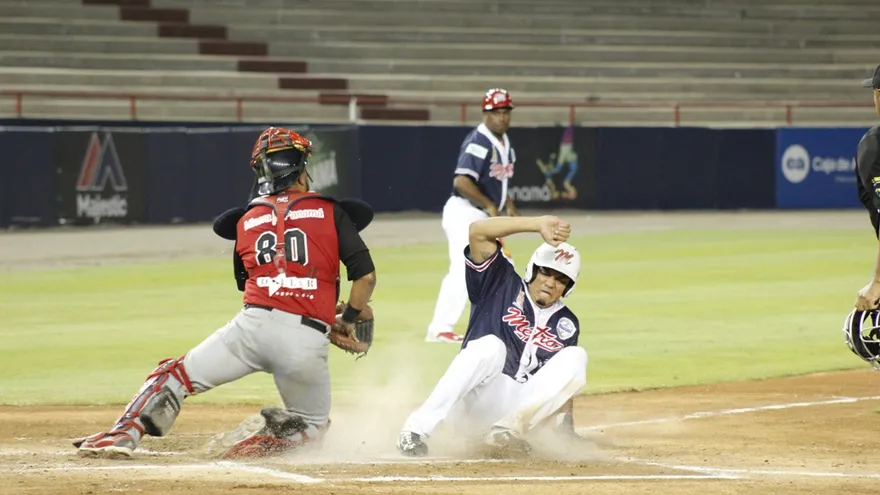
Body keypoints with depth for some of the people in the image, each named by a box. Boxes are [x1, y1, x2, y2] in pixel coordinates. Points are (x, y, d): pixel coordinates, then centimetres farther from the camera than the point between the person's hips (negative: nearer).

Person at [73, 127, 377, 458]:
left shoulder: (247, 221, 16)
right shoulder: (329, 212, 6)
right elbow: (366, 275, -1)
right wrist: (348, 320, 16)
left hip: (254, 324, 1)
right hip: (307, 342, -1)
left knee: (177, 375, 13)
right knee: (313, 423, 21)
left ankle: (123, 434, -6)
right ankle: (261, 446, -6)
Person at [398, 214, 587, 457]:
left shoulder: (566, 325, 16)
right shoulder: (503, 286, 6)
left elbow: (563, 382, 18)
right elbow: (478, 232, -7)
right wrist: (539, 224, -16)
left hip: (520, 406, 3)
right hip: (472, 407, -3)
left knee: (575, 357, -15)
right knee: (490, 346, -33)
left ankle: (513, 426, -33)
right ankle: (418, 428, -33)